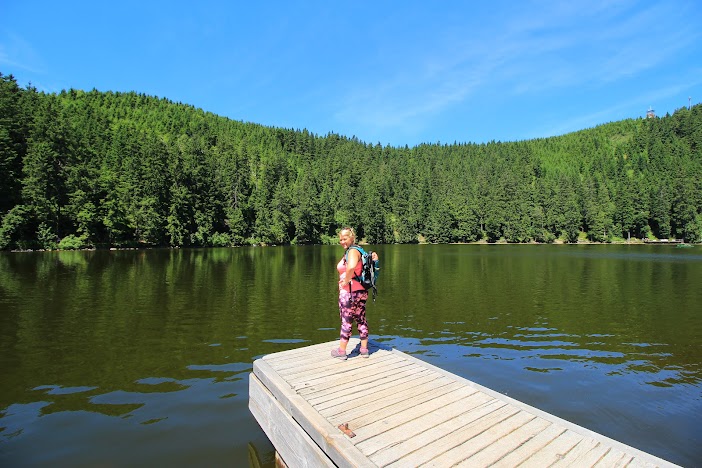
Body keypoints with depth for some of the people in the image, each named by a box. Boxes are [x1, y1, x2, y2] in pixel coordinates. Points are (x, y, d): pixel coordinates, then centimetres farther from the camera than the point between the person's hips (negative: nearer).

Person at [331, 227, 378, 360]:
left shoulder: (352, 251, -16)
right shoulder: (350, 251, 13)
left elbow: (351, 266, -37)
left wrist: (346, 280, -23)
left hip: (349, 291, -10)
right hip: (361, 291, 10)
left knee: (346, 321, 3)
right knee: (361, 319, 16)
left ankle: (341, 351, 17)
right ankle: (364, 349, 28)